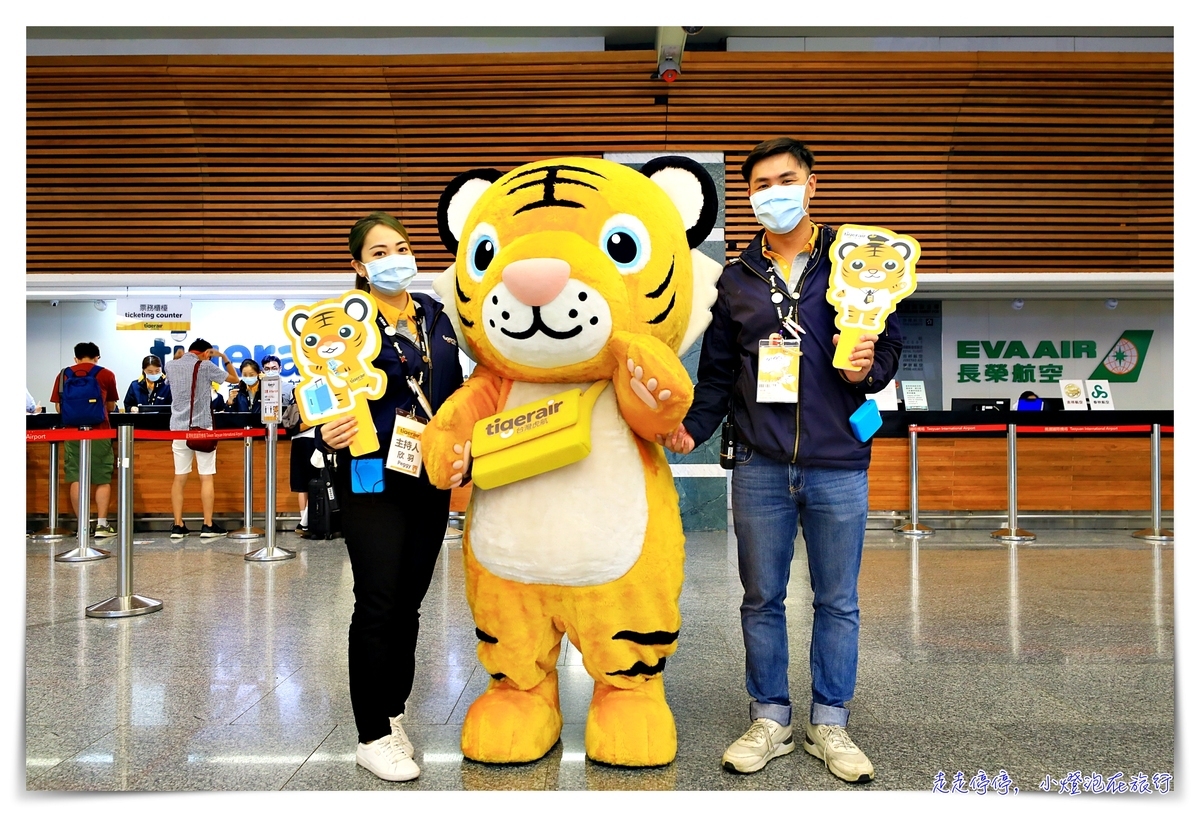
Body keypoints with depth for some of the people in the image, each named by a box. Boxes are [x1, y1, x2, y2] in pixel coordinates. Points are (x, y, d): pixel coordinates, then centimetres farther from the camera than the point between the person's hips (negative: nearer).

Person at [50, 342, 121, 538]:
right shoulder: (106, 374, 3)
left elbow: (59, 407, 8)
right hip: (99, 431, -1)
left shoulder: (64, 374, 5)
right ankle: (101, 525, 0)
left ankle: (82, 526, 6)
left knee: (76, 479, 6)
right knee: (103, 479, 4)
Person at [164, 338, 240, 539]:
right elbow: (234, 379, 6)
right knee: (206, 478, -1)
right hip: (202, 428, -4)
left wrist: (181, 355, 30)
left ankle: (178, 526, 6)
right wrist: (224, 357, 13)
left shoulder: (170, 366, 7)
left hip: (179, 429, 4)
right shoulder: (205, 366, -5)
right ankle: (208, 526, -1)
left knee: (179, 478, 7)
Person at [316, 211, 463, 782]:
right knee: (378, 605, -2)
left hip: (431, 479, 5)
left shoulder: (435, 316, 10)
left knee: (409, 603, 12)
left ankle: (392, 711, 28)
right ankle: (374, 736, 11)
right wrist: (329, 434, -28)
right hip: (372, 479, -5)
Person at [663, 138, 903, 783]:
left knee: (837, 601, 9)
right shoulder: (736, 279, 12)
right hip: (760, 467, 2)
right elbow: (718, 372, 13)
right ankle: (769, 718, 26)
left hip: (837, 465, -1)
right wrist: (692, 427, 0)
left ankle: (829, 724, 25)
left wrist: (868, 368, -14)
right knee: (762, 598, 10)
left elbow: (891, 341, 8)